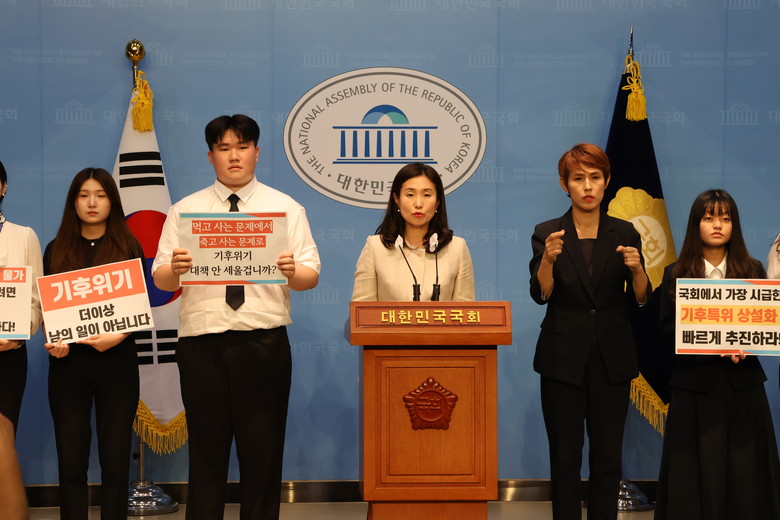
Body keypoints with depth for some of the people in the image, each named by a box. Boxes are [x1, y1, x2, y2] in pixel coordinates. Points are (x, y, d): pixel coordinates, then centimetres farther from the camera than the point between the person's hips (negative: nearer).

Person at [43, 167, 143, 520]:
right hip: (68, 361, 1)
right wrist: (52, 340, -12)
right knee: (71, 457, 2)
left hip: (117, 360, -1)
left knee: (115, 456, 3)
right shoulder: (56, 250, 9)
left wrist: (117, 336, -18)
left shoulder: (128, 248, 4)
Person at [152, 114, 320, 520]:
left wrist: (292, 271, -21)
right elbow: (161, 279, 3)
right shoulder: (184, 211, 9)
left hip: (264, 343, 0)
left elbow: (311, 276, 1)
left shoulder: (286, 209, 7)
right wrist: (176, 269, -19)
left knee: (263, 449, 4)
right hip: (201, 341, 1)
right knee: (206, 449, 6)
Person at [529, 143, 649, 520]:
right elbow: (540, 294, -11)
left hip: (612, 361, 1)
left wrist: (636, 269, -16)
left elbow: (640, 300, 3)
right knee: (564, 458, 3)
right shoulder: (547, 234, 0)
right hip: (563, 359, -1)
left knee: (607, 458, 6)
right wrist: (548, 258, -29)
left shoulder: (624, 234, 4)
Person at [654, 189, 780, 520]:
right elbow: (668, 333, -2)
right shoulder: (675, 274, 3)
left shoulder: (752, 270, 7)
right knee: (696, 475, 0)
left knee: (745, 473, 1)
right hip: (695, 385, -1)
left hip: (743, 385, 1)